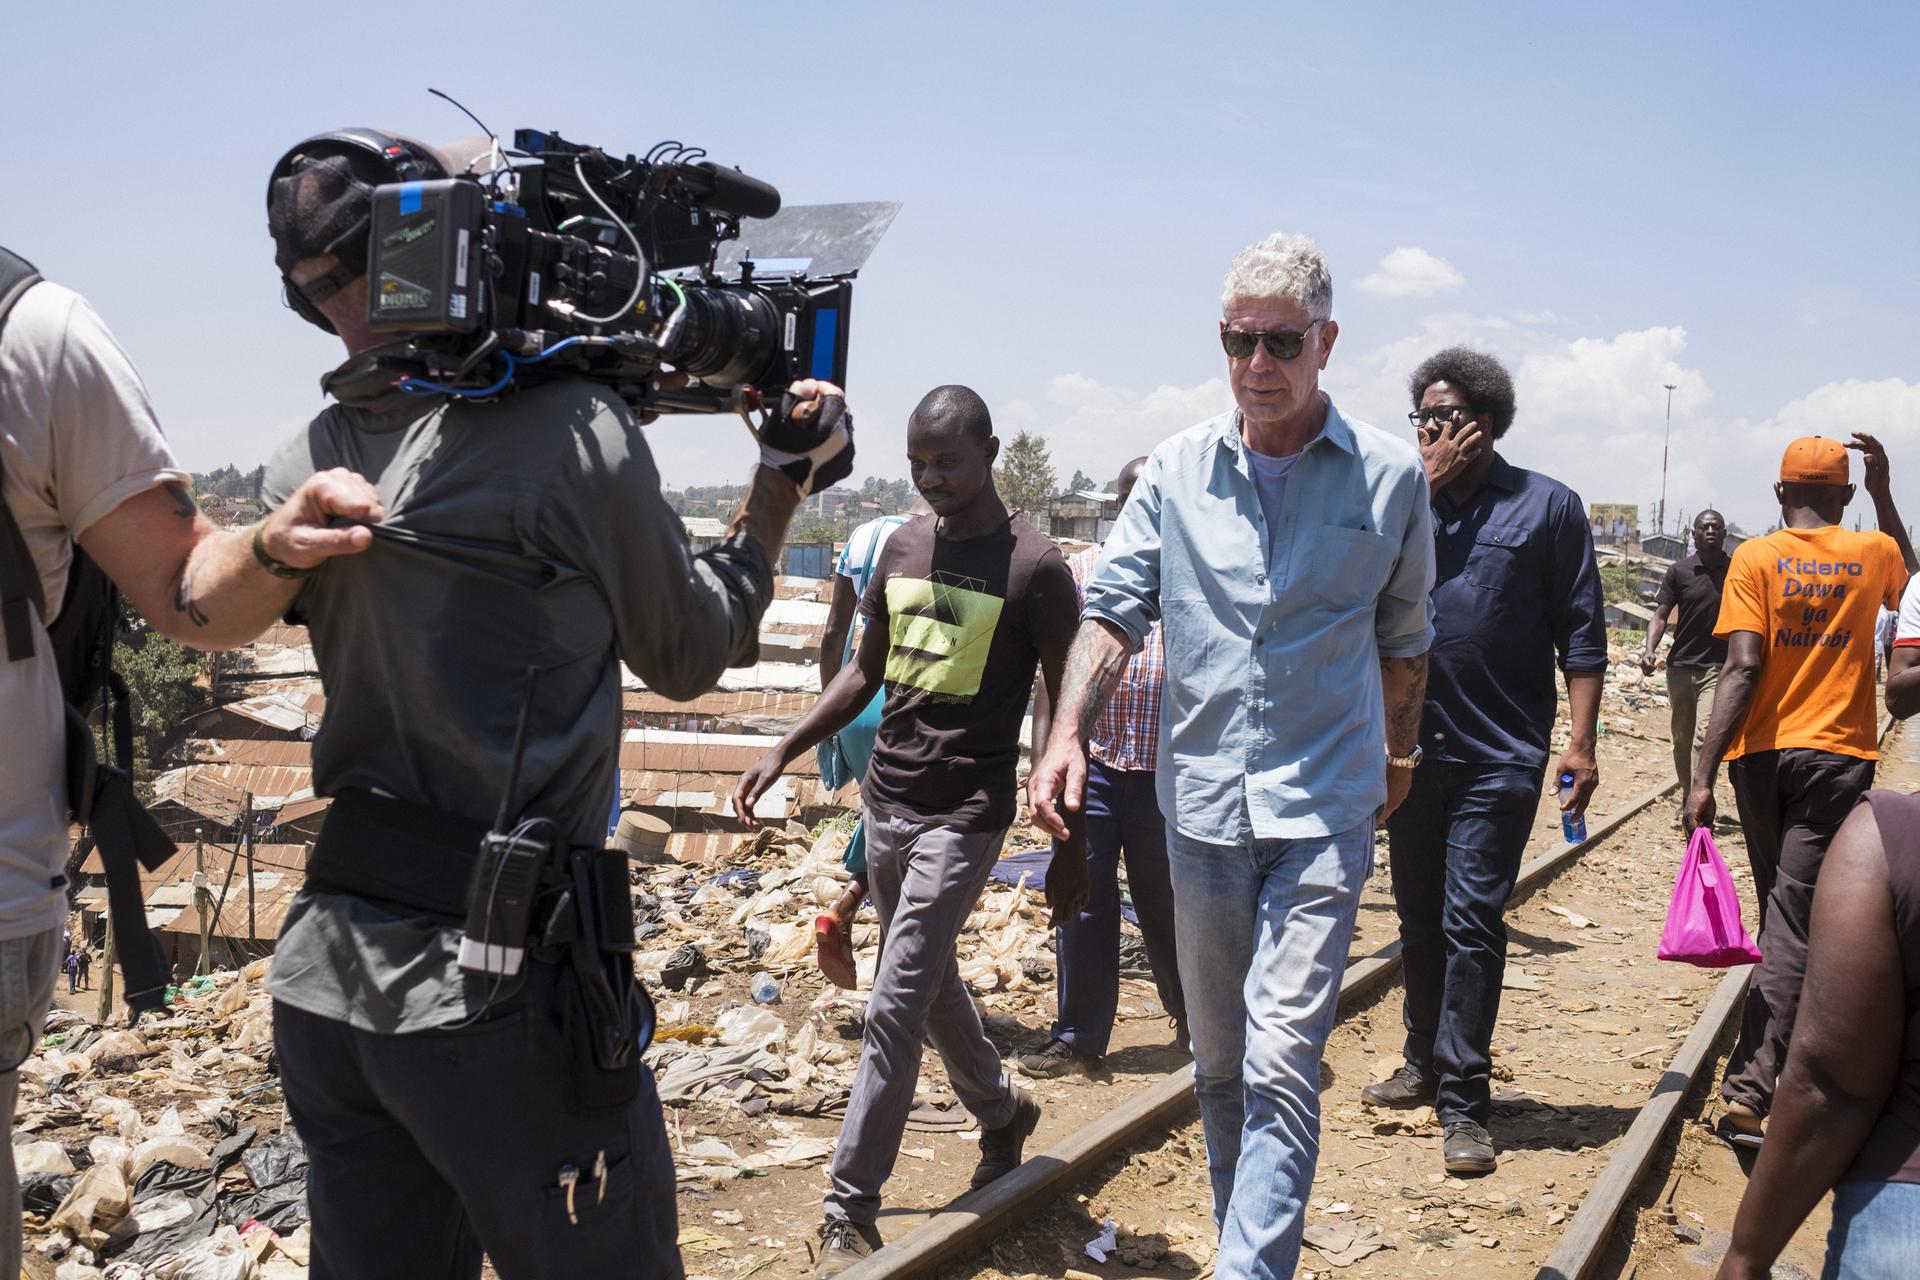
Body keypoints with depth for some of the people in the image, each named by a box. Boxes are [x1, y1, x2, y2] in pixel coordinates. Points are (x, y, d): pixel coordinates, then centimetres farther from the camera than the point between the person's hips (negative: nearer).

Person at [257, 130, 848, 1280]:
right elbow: (693, 654, 1)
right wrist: (785, 482, 13)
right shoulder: (576, 430, -13)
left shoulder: (304, 469, 4)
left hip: (326, 972, 7)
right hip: (495, 988, -6)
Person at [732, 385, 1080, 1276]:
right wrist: (784, 752, 6)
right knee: (932, 981, 20)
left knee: (895, 1009, -8)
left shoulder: (1034, 566, -10)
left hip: (964, 813, -7)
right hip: (887, 798, 7)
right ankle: (1002, 1110, 44)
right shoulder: (902, 547, 8)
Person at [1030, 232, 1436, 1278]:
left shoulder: (1391, 476, -1)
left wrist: (1397, 757, 22)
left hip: (1323, 809, -3)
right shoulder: (1177, 469, 2)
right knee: (1217, 1057, 16)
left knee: (1282, 1059, -13)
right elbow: (1114, 607, 0)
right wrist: (1068, 735, -14)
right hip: (1200, 799, 3)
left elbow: (1404, 637, 12)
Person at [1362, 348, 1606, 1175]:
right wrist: (1428, 486, -10)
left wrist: (1581, 744, -8)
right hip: (1414, 746, 4)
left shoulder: (1547, 506, 0)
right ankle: (1426, 1063, 30)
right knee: (1419, 918, 14)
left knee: (1472, 921, -7)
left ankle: (1463, 1101, -1)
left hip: (1501, 753, -4)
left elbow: (1581, 634, -1)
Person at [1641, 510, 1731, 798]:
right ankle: (1687, 794, 29)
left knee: (1704, 735, -16)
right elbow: (1660, 615, -1)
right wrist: (1650, 649, -19)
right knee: (1682, 738, 11)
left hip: (1717, 668, -2)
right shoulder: (1679, 571, 2)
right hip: (1680, 666, 2)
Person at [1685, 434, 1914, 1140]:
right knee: (1795, 917, -6)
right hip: (1838, 755, 0)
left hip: (1762, 752, 1)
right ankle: (1750, 1087, -15)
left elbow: (1743, 669, -11)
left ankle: (1781, 1053, 33)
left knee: (1780, 905, 18)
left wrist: (1703, 776, -12)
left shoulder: (1755, 558, -2)